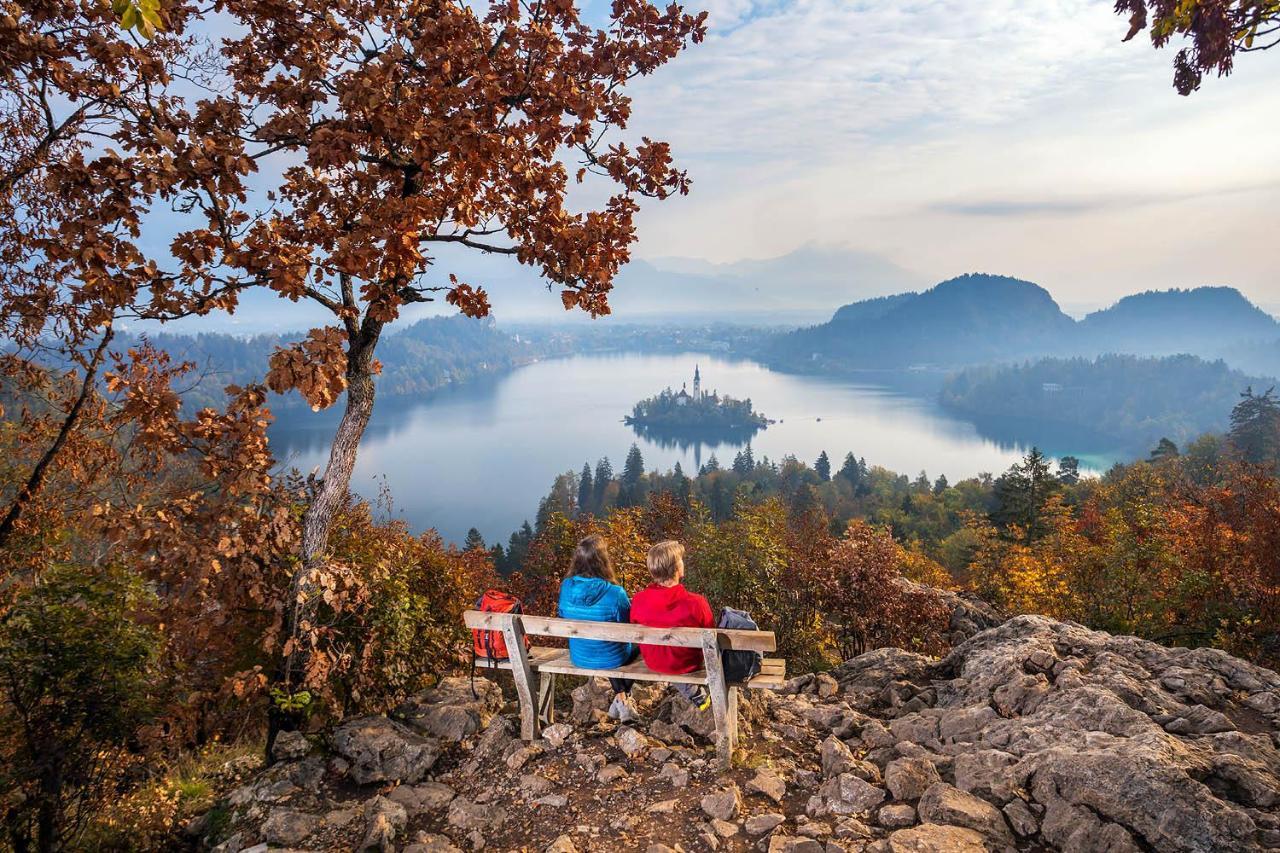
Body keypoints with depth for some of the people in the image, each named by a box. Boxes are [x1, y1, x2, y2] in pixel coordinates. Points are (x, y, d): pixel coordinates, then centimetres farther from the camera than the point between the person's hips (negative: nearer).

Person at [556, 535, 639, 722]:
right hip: (611, 660, -4)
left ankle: (620, 696, 36)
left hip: (579, 658, 4)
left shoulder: (566, 587, -15)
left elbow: (563, 618, 3)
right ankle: (624, 698, 31)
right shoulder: (615, 593, -28)